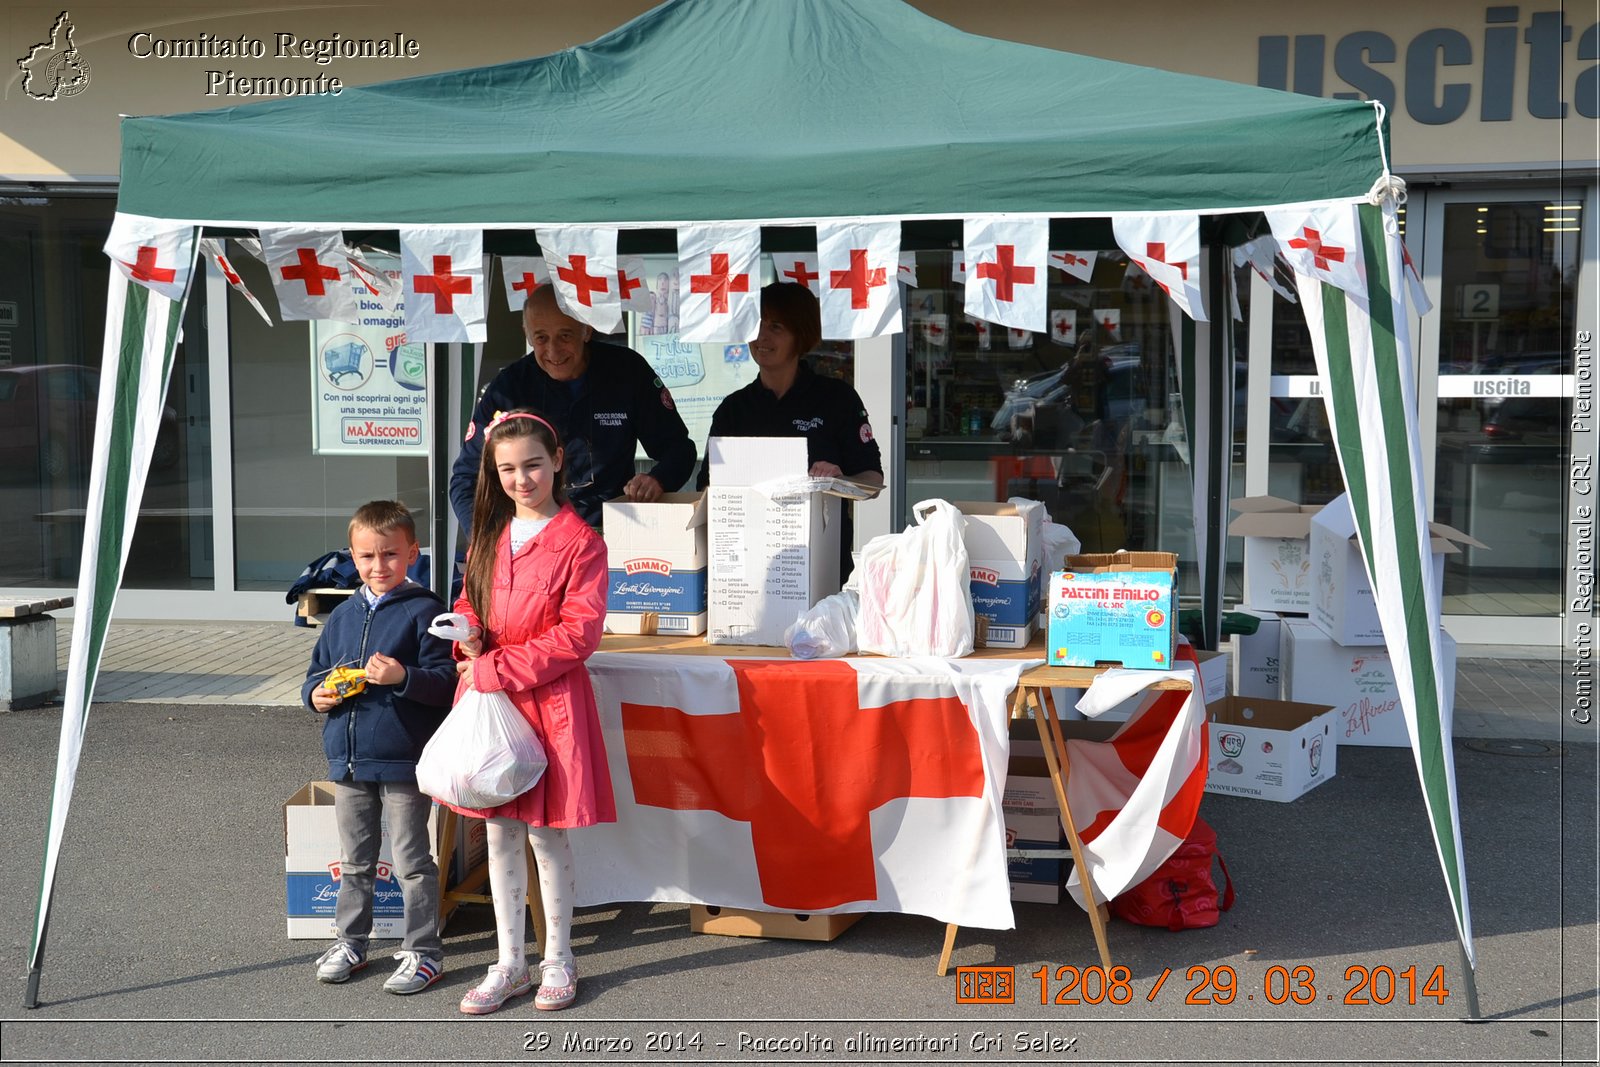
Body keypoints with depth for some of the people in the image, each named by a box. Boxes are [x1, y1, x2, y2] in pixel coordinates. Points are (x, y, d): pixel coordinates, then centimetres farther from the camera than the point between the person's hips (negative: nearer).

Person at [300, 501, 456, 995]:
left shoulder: (424, 611, -9)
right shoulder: (344, 614, 9)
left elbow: (446, 680, -14)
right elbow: (318, 670, 18)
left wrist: (402, 677, -30)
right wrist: (316, 693, -3)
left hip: (403, 760, -6)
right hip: (348, 760, 6)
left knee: (412, 862, 3)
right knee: (354, 860, 19)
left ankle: (422, 951, 13)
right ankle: (350, 941, 32)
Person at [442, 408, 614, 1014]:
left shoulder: (579, 542, -10)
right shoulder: (489, 536, 10)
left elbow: (579, 633, -15)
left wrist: (498, 668, -15)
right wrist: (467, 635, -4)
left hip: (549, 699, -6)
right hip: (488, 697, 6)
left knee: (546, 832, 3)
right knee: (500, 833, 11)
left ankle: (557, 960, 20)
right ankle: (509, 964, 22)